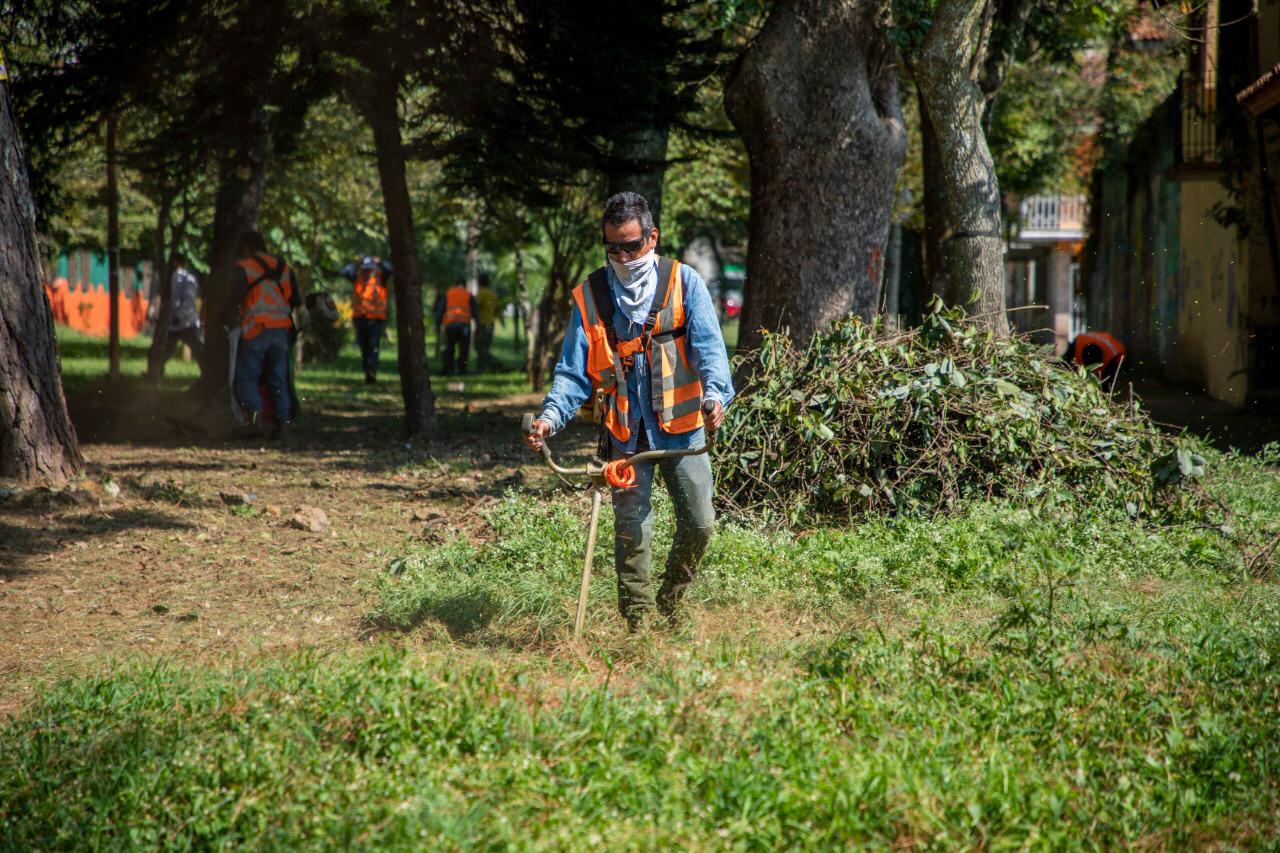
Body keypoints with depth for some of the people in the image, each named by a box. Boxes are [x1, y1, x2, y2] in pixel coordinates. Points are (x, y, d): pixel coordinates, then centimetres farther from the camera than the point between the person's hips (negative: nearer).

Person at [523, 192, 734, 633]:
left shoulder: (683, 282, -2)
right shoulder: (589, 295, 2)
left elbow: (708, 346, -13)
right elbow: (574, 370, 1)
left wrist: (715, 393, -32)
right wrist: (551, 416, -16)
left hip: (680, 427, -1)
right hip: (624, 434, 1)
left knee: (699, 523, 1)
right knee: (631, 530, 3)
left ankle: (669, 602, 25)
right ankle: (638, 619, 15)